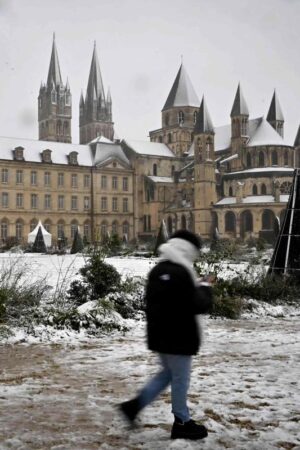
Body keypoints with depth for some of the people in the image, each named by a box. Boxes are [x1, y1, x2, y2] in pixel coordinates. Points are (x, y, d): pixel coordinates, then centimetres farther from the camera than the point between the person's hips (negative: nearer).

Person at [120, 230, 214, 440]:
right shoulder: (181, 273, -21)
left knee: (167, 373, 22)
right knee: (180, 379, 5)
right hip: (179, 337, -9)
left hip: (160, 335, 9)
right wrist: (205, 288, 0)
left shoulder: (157, 271, 7)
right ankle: (182, 423, 17)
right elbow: (199, 305, -20)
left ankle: (135, 405, 19)